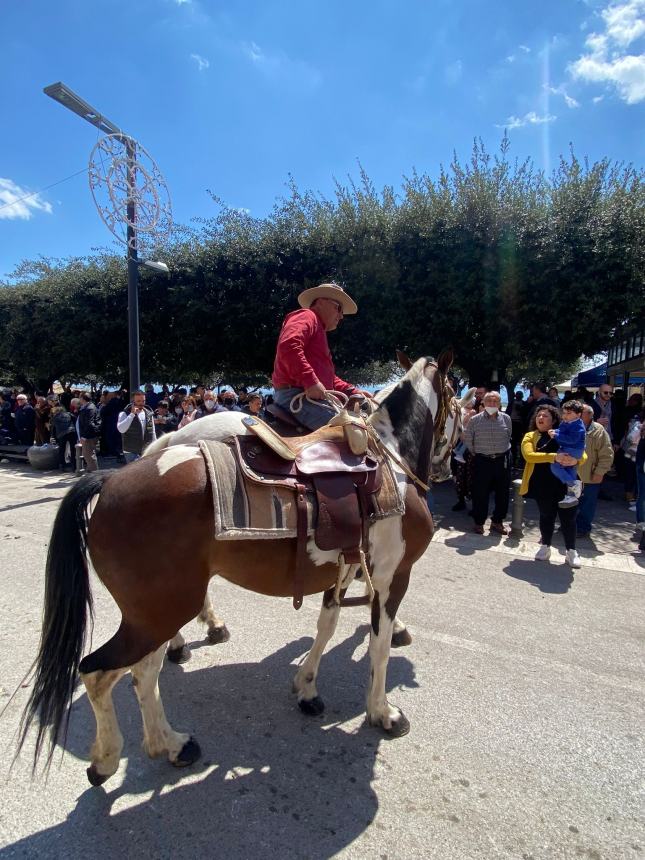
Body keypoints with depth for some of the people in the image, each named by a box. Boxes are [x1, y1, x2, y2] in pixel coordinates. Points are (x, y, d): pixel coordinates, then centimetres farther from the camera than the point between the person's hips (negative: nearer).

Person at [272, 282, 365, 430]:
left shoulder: (319, 330, 32)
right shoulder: (306, 316, 1)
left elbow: (330, 377, 32)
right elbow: (288, 346, -22)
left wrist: (354, 391, 17)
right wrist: (310, 381, -28)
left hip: (310, 395, 11)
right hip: (295, 395, -11)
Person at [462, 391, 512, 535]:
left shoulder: (506, 419, 1)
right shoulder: (475, 420, -5)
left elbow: (508, 437, 14)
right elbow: (467, 439, 5)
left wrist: (502, 451, 13)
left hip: (502, 460, 2)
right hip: (482, 461, -2)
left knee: (502, 493, 10)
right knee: (480, 493, 3)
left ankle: (497, 521, 27)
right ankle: (479, 522, 19)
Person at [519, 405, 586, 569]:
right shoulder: (530, 436, 3)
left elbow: (583, 454, 3)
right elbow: (529, 455, -15)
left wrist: (575, 460, -22)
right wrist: (554, 457, -27)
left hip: (565, 483, 0)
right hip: (543, 484, 0)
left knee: (568, 517, 5)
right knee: (546, 516, 13)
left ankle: (571, 551, 22)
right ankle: (545, 547, 31)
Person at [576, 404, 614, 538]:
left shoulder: (599, 431, -11)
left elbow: (606, 455, -11)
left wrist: (599, 472, -14)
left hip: (590, 477, -5)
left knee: (587, 505, 7)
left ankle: (583, 528, 21)